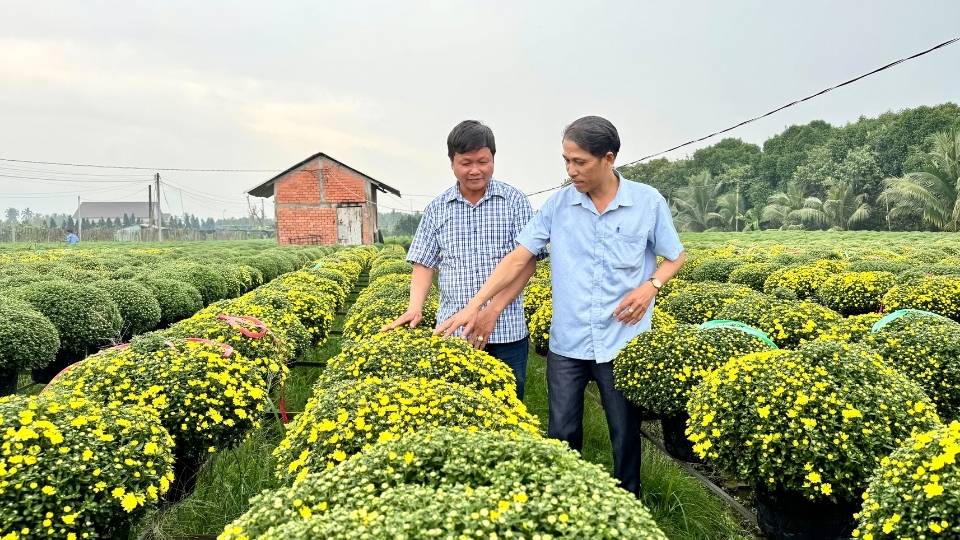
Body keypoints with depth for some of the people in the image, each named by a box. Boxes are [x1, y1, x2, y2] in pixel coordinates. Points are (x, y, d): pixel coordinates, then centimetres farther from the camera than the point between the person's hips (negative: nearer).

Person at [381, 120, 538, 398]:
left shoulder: (514, 201, 0)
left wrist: (493, 310, -14)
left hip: (507, 333, -1)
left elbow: (527, 262, -4)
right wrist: (415, 308, -9)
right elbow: (424, 264, 9)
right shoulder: (437, 208, 7)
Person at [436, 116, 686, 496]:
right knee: (561, 436, 9)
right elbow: (517, 259, -1)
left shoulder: (648, 202, -4)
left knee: (626, 436, 11)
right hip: (567, 344, 2)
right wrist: (474, 305, -7)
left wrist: (650, 286, -13)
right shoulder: (558, 204, 0)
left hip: (624, 344, -1)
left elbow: (675, 257, 8)